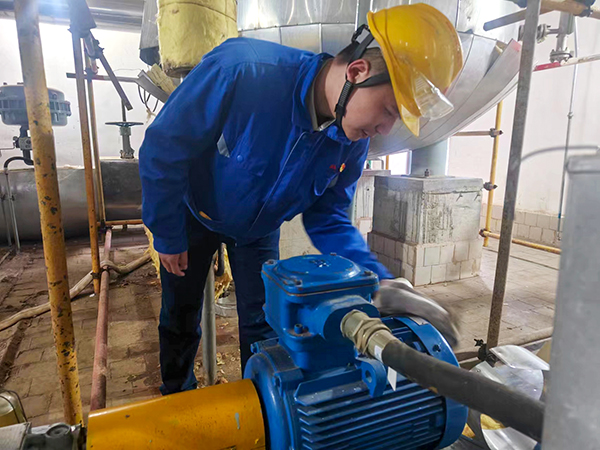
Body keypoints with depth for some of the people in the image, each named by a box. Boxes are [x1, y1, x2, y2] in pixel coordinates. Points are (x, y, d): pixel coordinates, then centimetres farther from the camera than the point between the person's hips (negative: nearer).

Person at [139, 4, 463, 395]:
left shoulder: (352, 142, -21)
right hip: (195, 216, -2)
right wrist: (168, 236, -16)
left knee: (262, 325, 8)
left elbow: (328, 218, -12)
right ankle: (178, 402, 43)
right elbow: (163, 147, -26)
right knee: (180, 321, 14)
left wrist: (382, 282, -26)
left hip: (259, 229, 3)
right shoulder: (242, 70, -38)